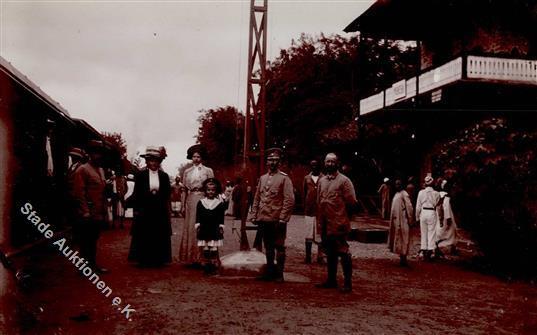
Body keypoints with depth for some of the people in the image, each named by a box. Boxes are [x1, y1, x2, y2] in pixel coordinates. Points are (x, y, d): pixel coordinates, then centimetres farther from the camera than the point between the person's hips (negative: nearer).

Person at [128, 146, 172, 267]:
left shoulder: (164, 176, 5)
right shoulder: (140, 175, 1)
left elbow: (167, 195, 4)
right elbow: (136, 193, 0)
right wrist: (137, 209, -8)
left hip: (160, 211, 2)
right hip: (144, 210, -1)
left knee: (160, 236, 5)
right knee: (144, 236, 4)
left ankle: (158, 259, 14)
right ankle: (144, 259, 13)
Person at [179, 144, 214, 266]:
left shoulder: (208, 171, 5)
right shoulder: (187, 172, 14)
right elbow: (185, 189, 14)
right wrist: (183, 206, 9)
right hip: (190, 201, 3)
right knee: (190, 228, 3)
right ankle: (191, 257, 9)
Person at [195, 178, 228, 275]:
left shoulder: (220, 203, 2)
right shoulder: (201, 202, 5)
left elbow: (221, 217, 3)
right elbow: (198, 217, 6)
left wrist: (221, 227, -1)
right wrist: (197, 226, -1)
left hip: (215, 230, -1)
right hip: (204, 230, 2)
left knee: (214, 249, -1)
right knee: (205, 250, 5)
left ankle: (214, 267, 4)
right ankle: (206, 267, 11)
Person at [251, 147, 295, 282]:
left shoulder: (284, 178, -5)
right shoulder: (262, 178, 13)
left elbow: (290, 200, -11)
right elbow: (257, 198, 15)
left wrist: (282, 218, -15)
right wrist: (254, 216, 7)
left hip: (277, 220, -5)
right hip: (264, 220, 6)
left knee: (279, 247, 1)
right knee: (268, 247, 14)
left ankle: (279, 274, 9)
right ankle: (270, 271, 24)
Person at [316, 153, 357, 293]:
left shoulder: (344, 180, -6)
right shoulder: (321, 181, 13)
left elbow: (351, 202, -7)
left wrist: (343, 216, -1)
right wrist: (320, 220, 11)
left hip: (339, 224, -6)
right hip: (325, 224, 6)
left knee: (343, 253, -3)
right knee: (329, 253, 15)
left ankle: (348, 283, 4)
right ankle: (331, 280, 25)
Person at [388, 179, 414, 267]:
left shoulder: (404, 194, -12)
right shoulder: (396, 194, 15)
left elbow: (409, 207, -16)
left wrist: (410, 219, -15)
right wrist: (392, 219, 16)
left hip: (402, 220, -9)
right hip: (396, 220, 9)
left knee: (402, 239, -5)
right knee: (397, 239, 11)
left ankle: (403, 259, -1)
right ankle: (402, 259, 18)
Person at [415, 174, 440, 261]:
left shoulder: (421, 192, -2)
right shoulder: (436, 193, -4)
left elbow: (418, 206, 0)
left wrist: (417, 217, 11)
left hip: (423, 213, 2)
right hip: (432, 213, -1)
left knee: (423, 233, 11)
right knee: (431, 233, 4)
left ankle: (424, 249, 16)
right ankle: (430, 250, 3)